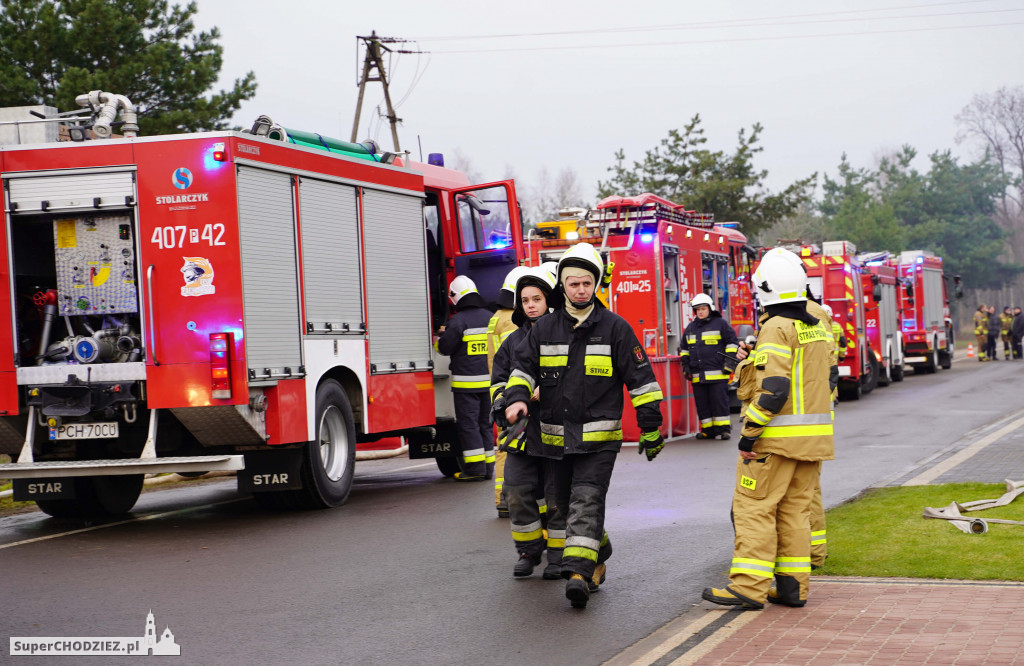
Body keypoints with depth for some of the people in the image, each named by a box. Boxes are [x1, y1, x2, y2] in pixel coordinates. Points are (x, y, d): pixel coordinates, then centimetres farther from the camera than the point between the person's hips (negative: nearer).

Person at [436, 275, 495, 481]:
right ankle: (488, 467, 15)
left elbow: (445, 347, -9)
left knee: (468, 424, -1)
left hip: (466, 382, -6)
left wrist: (438, 338, 14)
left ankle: (475, 468, -4)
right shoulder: (490, 317, 8)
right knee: (485, 423, 13)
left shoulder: (458, 320, -12)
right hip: (488, 380, 6)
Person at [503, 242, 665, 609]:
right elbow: (522, 365, 10)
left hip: (599, 437, -4)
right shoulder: (545, 328, 8)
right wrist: (517, 398, -12)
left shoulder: (615, 328, -1)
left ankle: (578, 573, -25)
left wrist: (651, 428, -1)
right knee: (568, 505, 13)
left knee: (586, 502, -17)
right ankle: (599, 552, 36)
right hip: (556, 437, 4)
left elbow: (640, 378, 1)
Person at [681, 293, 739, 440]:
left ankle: (724, 429, 0)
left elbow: (732, 342, 2)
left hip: (717, 373, -5)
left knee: (719, 401, -6)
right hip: (697, 375, 5)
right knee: (702, 404, 4)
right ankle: (708, 430, 10)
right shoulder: (690, 328, 18)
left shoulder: (720, 324, 3)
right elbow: (684, 348, 26)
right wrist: (686, 365, 15)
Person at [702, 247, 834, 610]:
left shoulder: (777, 328, -14)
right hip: (813, 437, 8)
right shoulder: (818, 328, 13)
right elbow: (825, 382, 17)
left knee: (754, 506, -3)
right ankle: (792, 585, 12)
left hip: (777, 438, -8)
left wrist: (750, 432, -17)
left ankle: (749, 585, -5)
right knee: (795, 508, 12)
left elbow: (773, 388, -22)